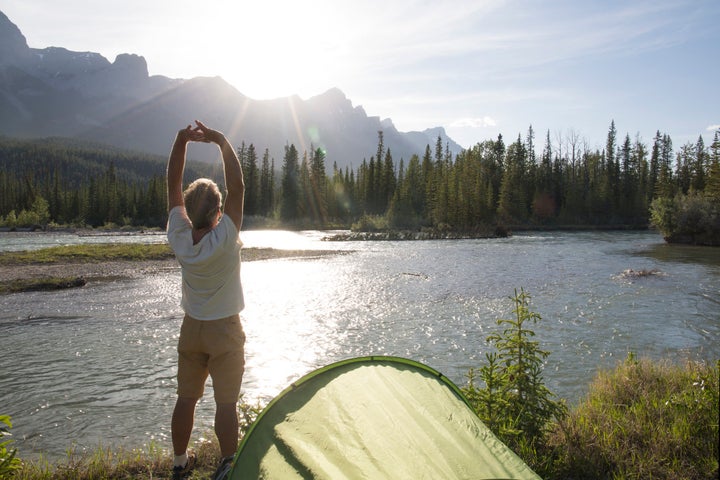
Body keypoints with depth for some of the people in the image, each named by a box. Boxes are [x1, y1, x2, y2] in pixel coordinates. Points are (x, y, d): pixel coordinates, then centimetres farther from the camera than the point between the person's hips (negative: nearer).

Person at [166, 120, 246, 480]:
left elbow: (173, 184, -7)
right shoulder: (225, 239, -24)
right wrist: (223, 143, -20)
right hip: (225, 331, -4)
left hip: (191, 329, 5)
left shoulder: (179, 238, -13)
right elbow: (237, 186, -21)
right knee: (226, 403, 6)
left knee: (186, 398, 16)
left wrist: (181, 140, -10)